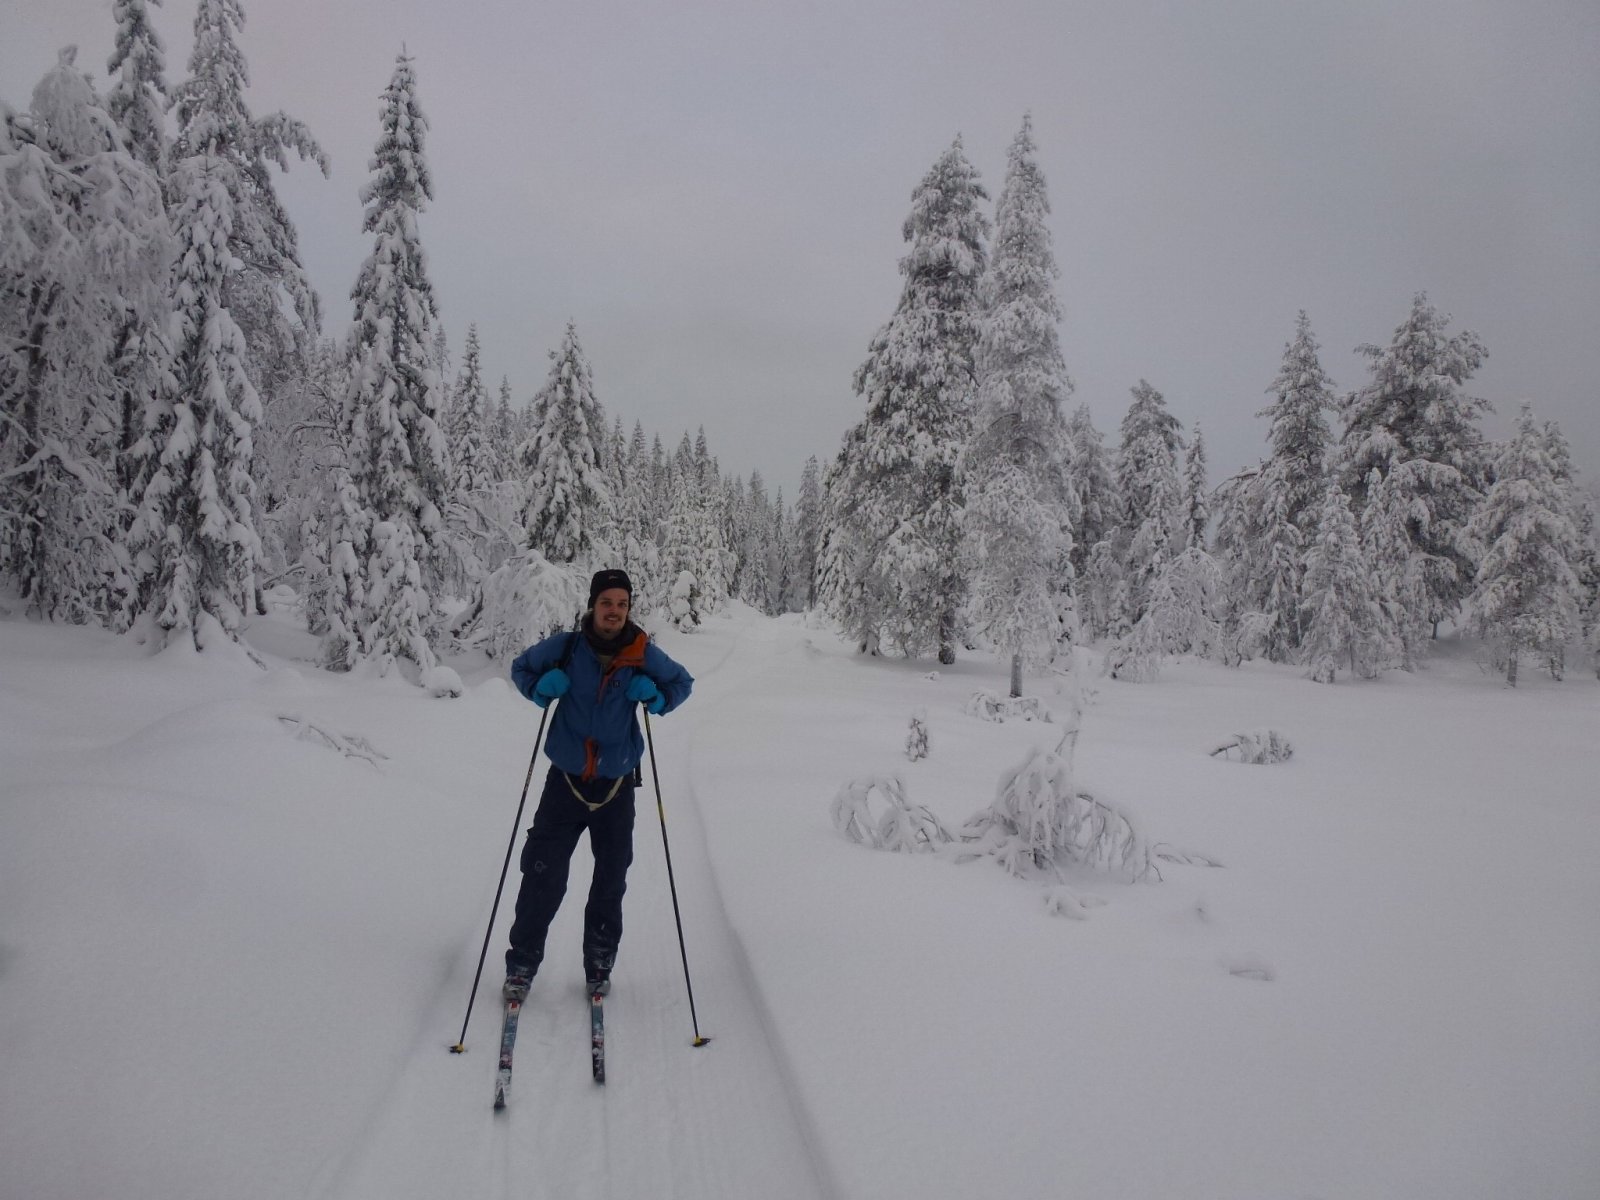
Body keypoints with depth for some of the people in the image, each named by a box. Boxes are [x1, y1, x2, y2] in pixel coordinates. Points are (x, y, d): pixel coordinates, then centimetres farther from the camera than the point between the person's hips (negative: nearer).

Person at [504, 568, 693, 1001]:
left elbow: (682, 682, 10)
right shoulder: (565, 647, -9)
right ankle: (520, 966, 15)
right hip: (566, 781, -1)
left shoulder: (644, 655, -7)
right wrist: (541, 686, -13)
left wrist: (657, 697, -11)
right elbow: (521, 667, 9)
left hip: (617, 785, 1)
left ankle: (599, 968, 27)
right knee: (542, 879, -3)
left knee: (611, 883, 9)